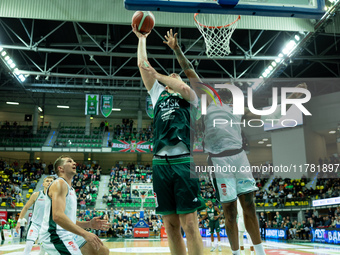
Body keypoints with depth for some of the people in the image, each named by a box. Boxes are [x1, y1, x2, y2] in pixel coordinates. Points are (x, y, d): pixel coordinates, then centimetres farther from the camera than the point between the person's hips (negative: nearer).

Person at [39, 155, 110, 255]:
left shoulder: (70, 189, 20)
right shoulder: (59, 183, -10)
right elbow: (57, 216, -26)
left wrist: (89, 224, 7)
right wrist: (85, 233, -28)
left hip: (69, 234, 10)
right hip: (54, 236, -10)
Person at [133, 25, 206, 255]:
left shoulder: (189, 98, 13)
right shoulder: (158, 94, 23)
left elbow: (185, 88, -11)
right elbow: (142, 64, 23)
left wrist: (157, 74, 0)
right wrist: (142, 38, 30)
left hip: (183, 161, -4)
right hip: (160, 163, 4)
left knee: (189, 223, -7)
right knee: (170, 225, 5)